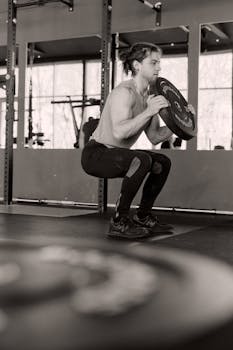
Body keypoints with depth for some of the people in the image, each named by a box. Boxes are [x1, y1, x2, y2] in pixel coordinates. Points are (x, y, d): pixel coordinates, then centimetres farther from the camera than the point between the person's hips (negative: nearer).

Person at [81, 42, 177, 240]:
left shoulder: (149, 97, 7)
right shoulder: (124, 92, -21)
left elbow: (155, 137, 10)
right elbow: (119, 132, -35)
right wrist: (148, 112, -37)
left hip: (113, 154, 10)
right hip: (95, 154, -10)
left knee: (163, 163, 14)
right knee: (142, 160, -33)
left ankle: (143, 218, 22)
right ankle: (119, 222, -21)